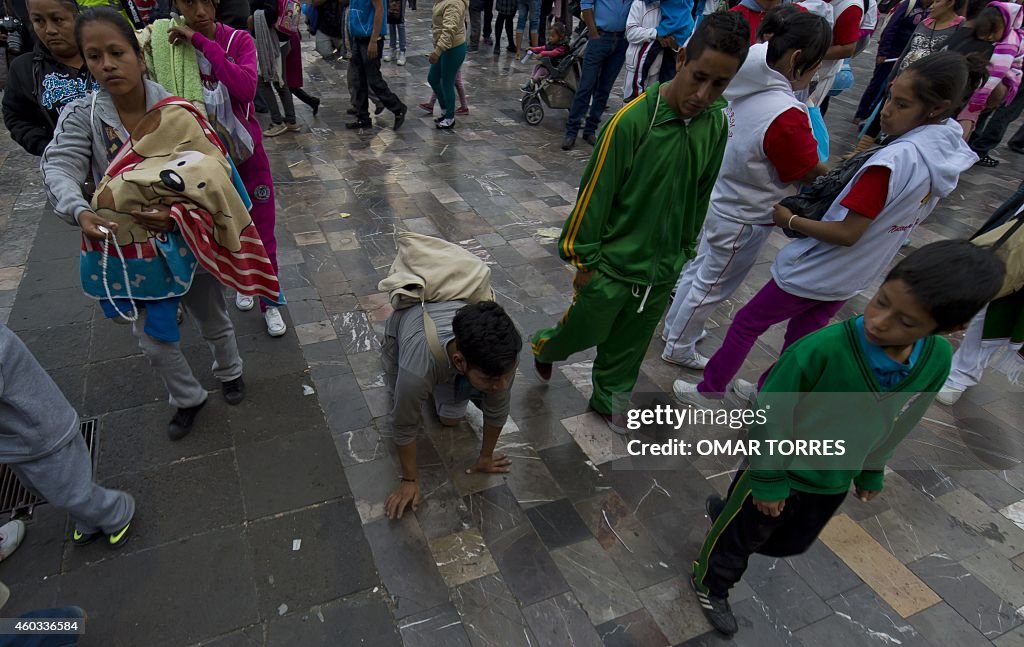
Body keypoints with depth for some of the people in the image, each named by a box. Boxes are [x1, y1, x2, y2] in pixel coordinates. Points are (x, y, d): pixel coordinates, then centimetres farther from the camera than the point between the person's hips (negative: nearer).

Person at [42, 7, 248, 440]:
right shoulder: (81, 116, -10)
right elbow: (59, 169, -23)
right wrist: (80, 211, -45)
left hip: (190, 241, -2)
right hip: (133, 251, 2)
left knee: (212, 321, 19)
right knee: (152, 340, 14)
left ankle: (229, 372, 50)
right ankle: (188, 399, 40)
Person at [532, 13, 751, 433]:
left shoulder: (717, 123, -6)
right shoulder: (633, 121, -23)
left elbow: (701, 194, 7)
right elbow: (596, 192, -15)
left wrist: (685, 251, 14)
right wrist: (584, 259, -9)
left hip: (663, 267, 5)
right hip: (613, 262, -4)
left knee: (629, 345, 19)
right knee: (585, 330, 14)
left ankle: (608, 399, 43)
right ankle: (544, 346, 46)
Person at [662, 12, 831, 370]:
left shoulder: (748, 85, -7)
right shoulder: (786, 115, -31)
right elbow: (810, 173, -18)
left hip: (719, 200, 8)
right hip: (743, 219, -8)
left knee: (698, 268, 26)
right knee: (711, 287, 11)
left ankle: (674, 325, 47)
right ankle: (678, 348, 31)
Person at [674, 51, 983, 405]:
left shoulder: (894, 160, -31)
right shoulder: (949, 151, -2)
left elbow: (847, 234, -27)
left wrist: (791, 220, -16)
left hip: (816, 270, -8)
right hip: (853, 277, 8)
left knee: (746, 323, 10)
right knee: (801, 339, 24)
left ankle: (710, 389, 27)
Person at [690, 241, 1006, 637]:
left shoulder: (938, 360, -17)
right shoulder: (821, 349, -36)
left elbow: (898, 424, 2)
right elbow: (770, 417, -23)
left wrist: (871, 472, 14)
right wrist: (769, 481, -15)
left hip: (836, 481, 6)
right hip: (780, 470, -6)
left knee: (791, 542, 30)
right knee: (742, 537, 18)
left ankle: (725, 512, 56)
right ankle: (711, 584, 48)